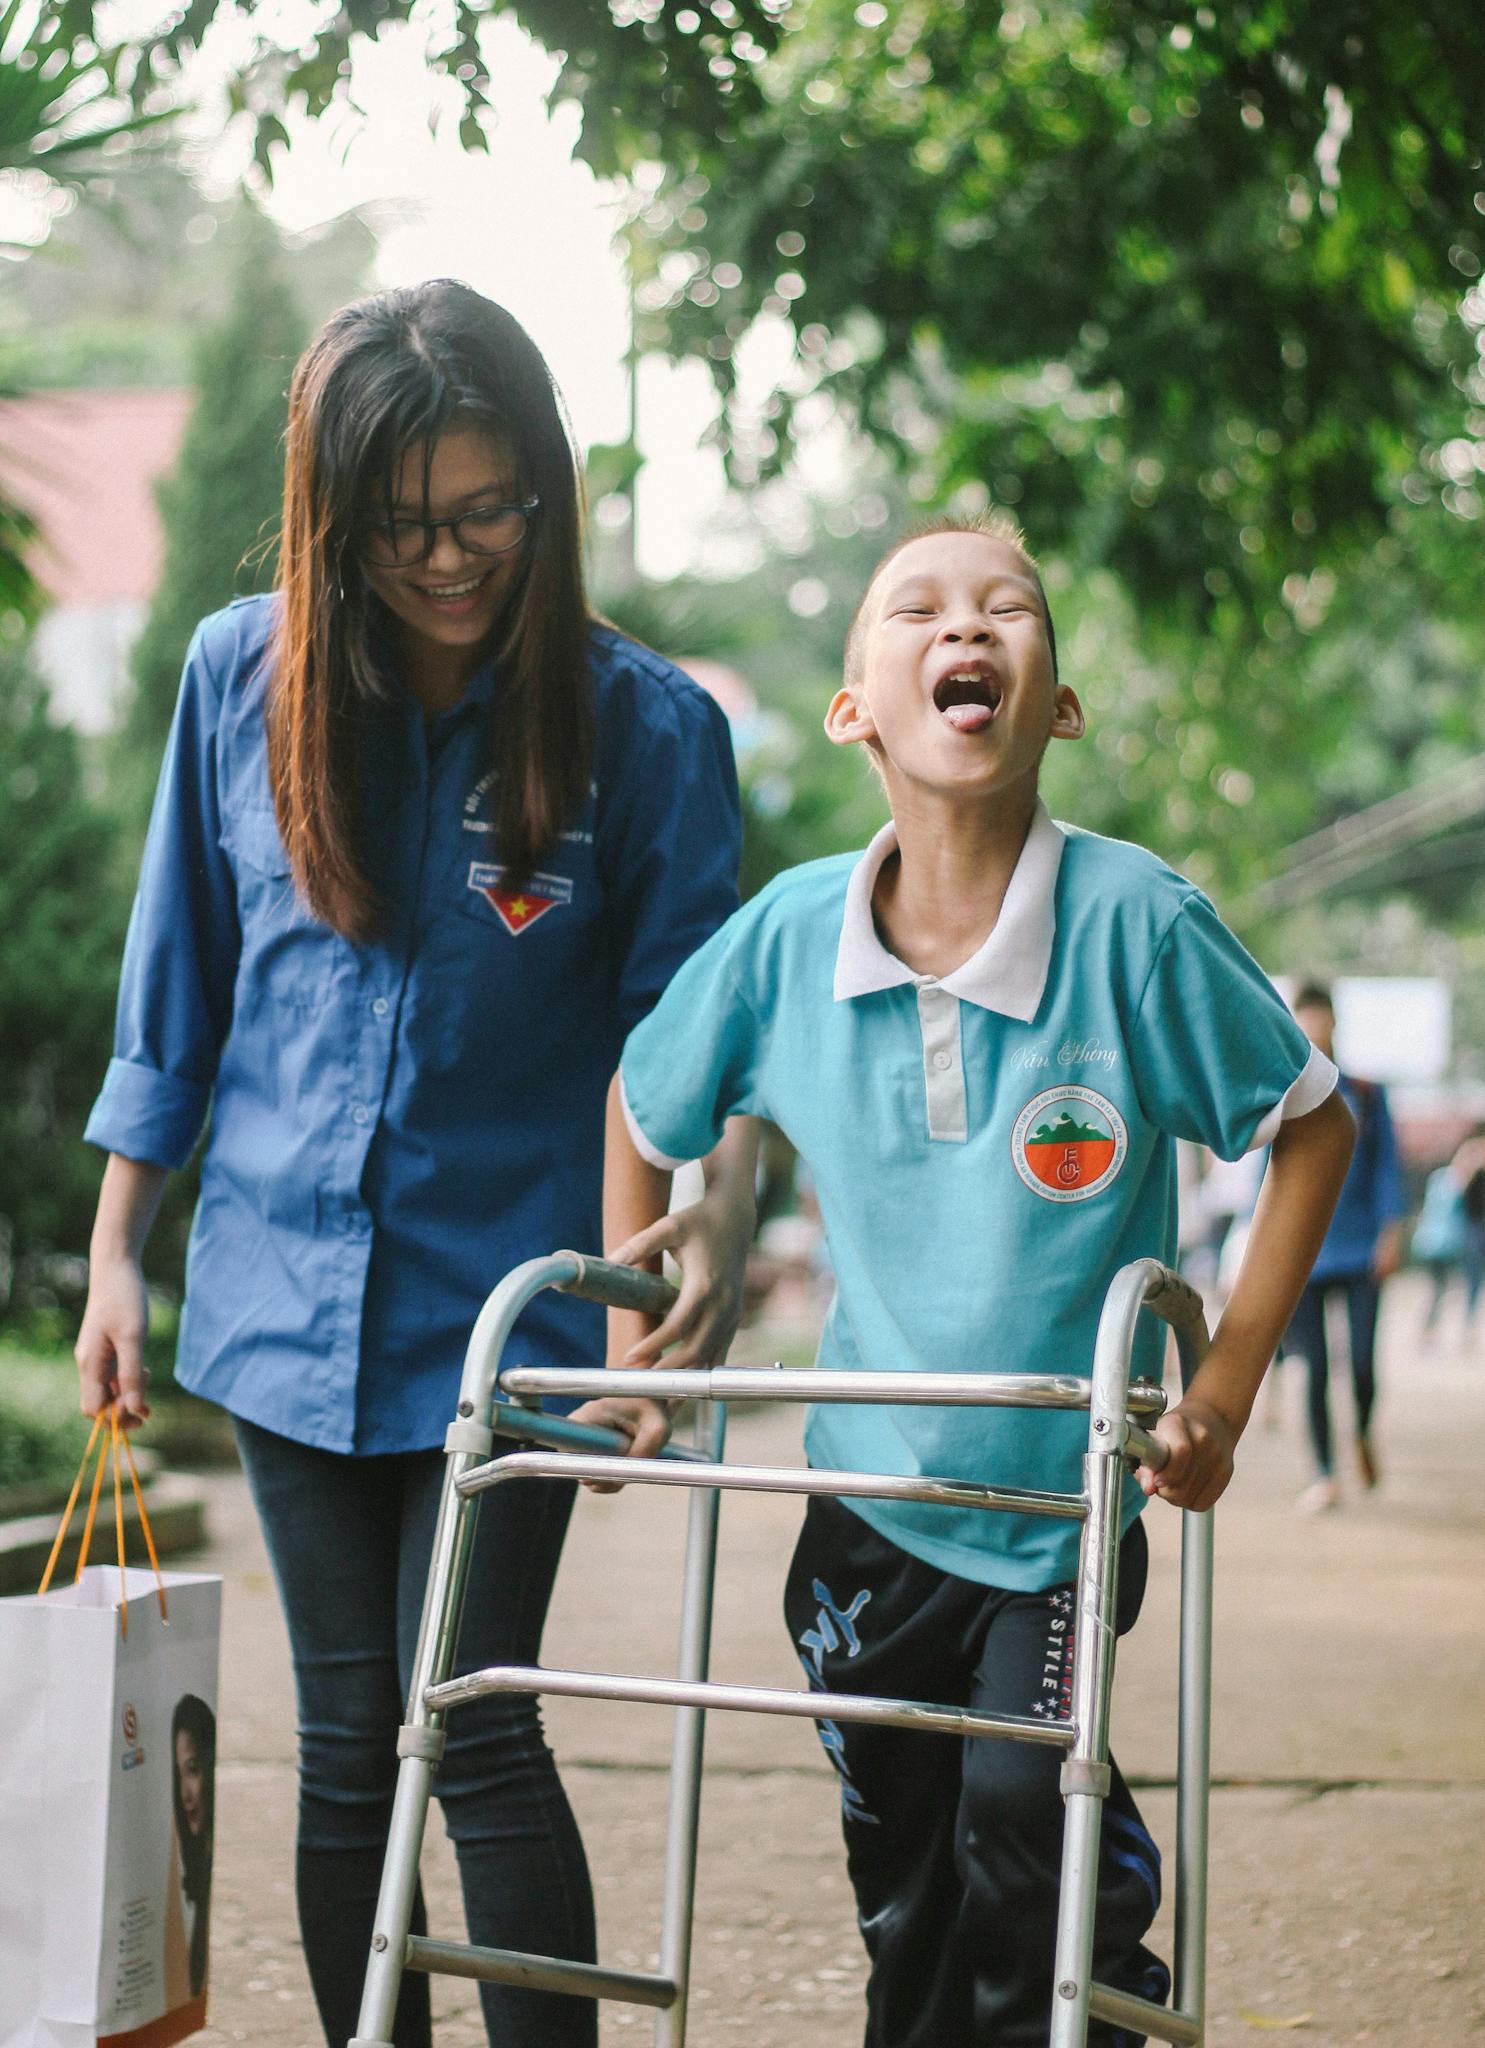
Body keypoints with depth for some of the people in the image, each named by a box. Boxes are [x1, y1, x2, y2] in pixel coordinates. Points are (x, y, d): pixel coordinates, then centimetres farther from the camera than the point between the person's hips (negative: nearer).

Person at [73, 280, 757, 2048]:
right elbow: (176, 988, 8)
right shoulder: (241, 676, -1)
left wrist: (695, 1254, -17)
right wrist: (117, 1255, 9)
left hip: (507, 1303, -3)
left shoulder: (644, 726, -9)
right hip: (289, 1288, 3)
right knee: (343, 1742, 9)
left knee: (475, 1728, -7)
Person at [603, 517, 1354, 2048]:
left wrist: (1222, 1394, -8)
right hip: (869, 1503, 3)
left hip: (1068, 1502, -3)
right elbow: (645, 1105, 8)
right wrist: (630, 1344, 8)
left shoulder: (1134, 923, -18)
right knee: (905, 1896, 14)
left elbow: (1311, 1127, -6)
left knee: (1026, 1811, -12)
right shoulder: (786, 937, -11)